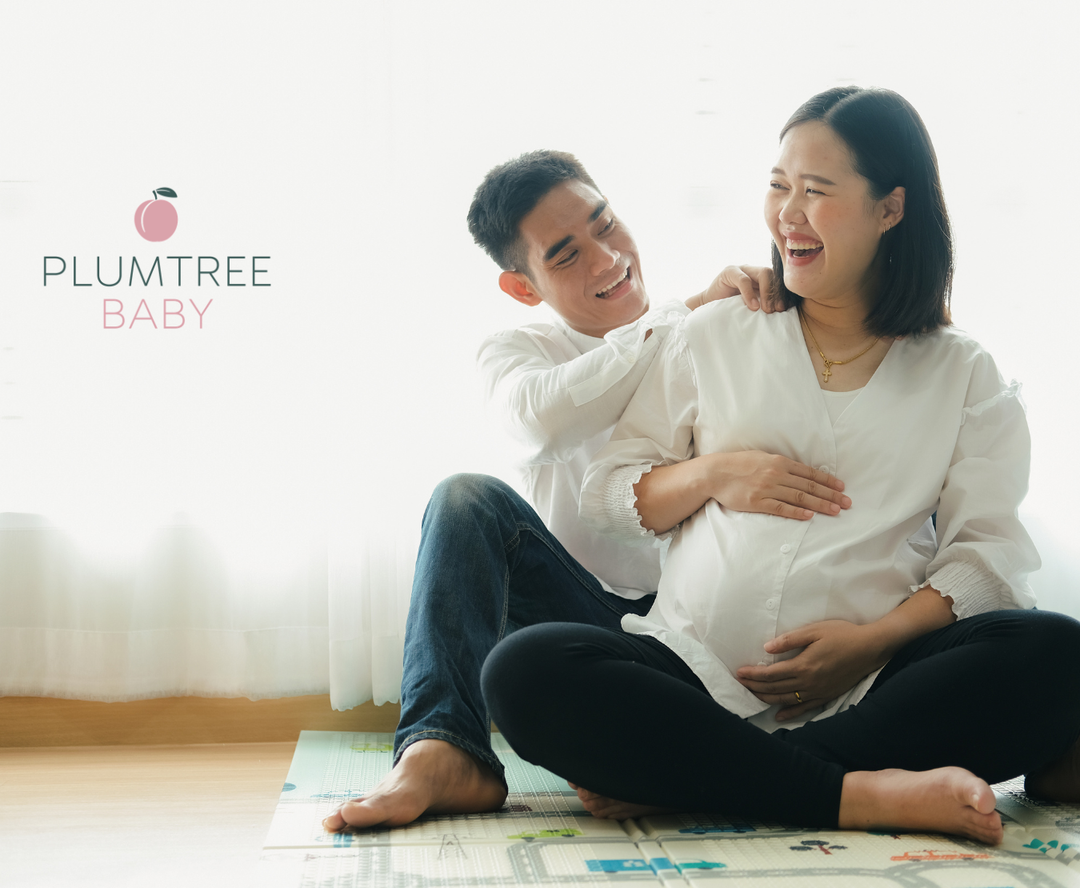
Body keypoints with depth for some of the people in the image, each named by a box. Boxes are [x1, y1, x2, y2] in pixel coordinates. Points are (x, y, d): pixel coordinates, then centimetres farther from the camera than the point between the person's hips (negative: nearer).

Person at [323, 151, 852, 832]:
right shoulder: (514, 351, 7)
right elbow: (545, 416, -19)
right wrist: (689, 314, -21)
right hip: (582, 612, 0)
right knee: (470, 500, -24)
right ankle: (448, 754, -35)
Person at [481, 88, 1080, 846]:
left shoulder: (965, 374, 14)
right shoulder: (715, 336, 18)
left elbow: (989, 548, 4)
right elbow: (609, 492, 16)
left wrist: (874, 639, -13)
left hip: (866, 691, 0)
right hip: (698, 668, 1)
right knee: (525, 671, -28)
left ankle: (677, 782, -28)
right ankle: (866, 794, -31)